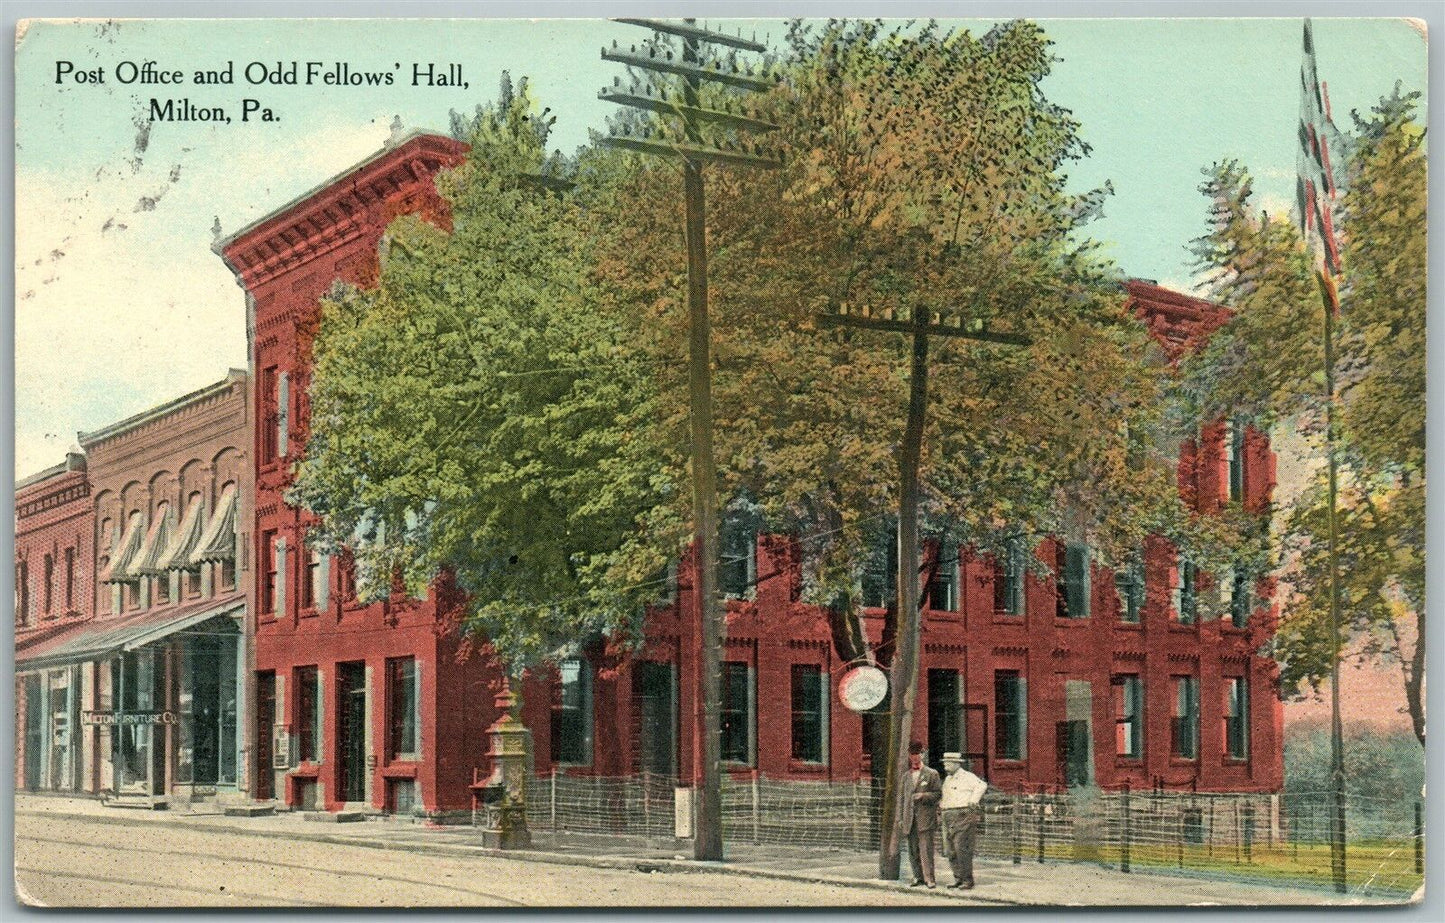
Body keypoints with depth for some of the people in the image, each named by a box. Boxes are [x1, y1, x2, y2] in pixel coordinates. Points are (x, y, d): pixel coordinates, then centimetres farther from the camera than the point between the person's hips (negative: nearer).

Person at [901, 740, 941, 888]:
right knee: (913, 850, 5)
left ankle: (929, 879, -9)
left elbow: (938, 793, 1)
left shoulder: (932, 774, 4)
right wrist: (903, 817, 14)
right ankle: (918, 877, 13)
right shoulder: (907, 775, 18)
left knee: (926, 849, -10)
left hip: (925, 817, -5)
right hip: (910, 818, 5)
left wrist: (923, 796, -15)